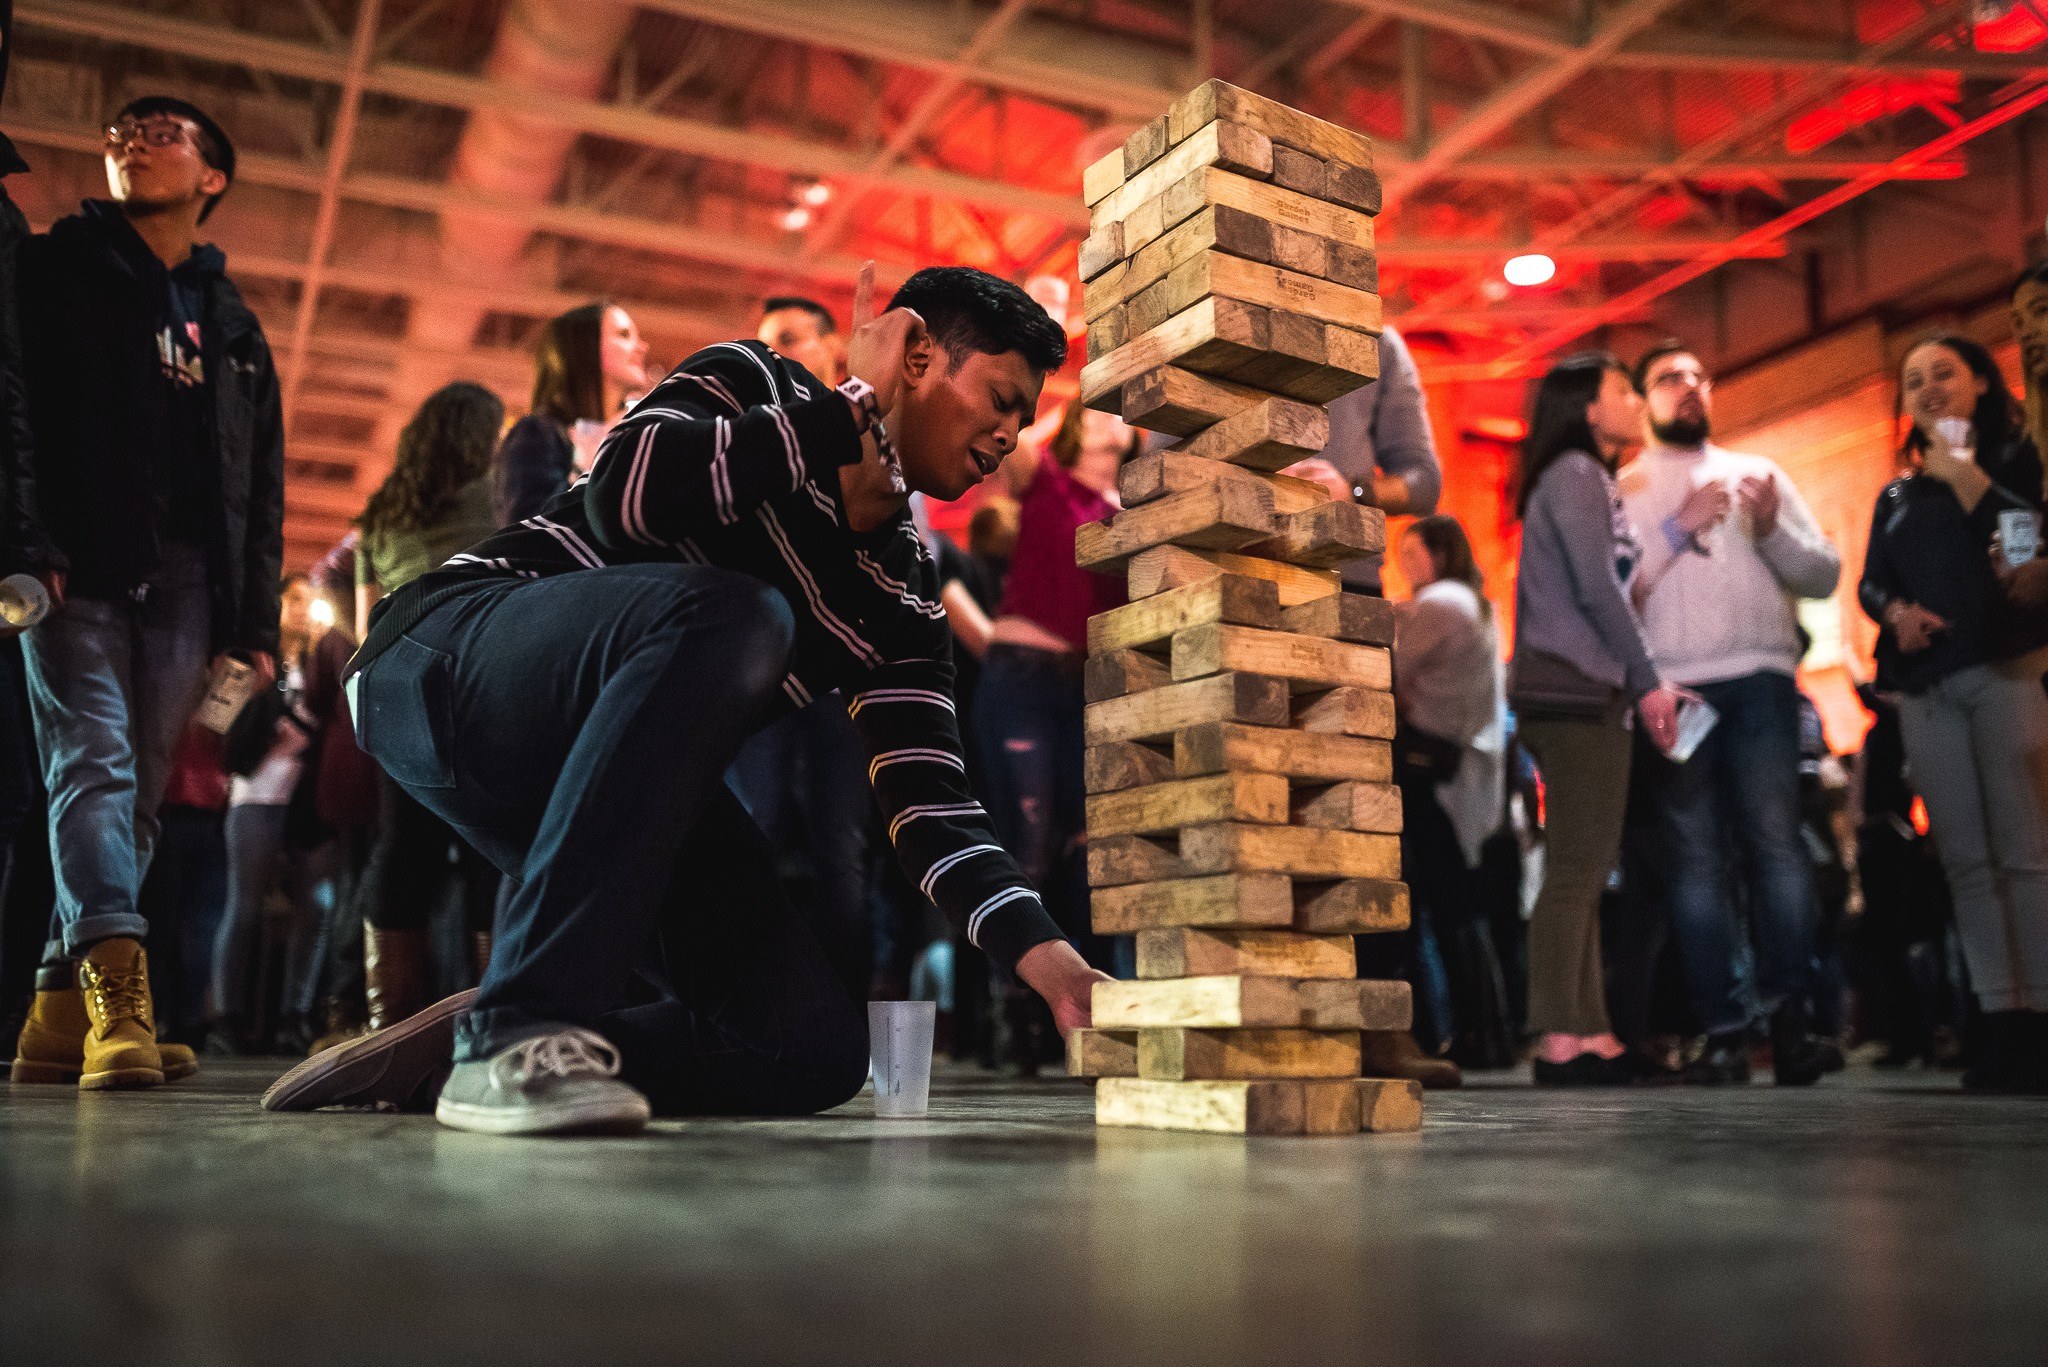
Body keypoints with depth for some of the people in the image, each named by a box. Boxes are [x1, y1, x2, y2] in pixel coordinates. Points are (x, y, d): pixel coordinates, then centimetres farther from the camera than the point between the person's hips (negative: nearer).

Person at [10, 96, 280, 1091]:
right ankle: (117, 991, -29)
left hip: (186, 579, 4)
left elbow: (262, 486, 18)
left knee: (140, 788, 1)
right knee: (94, 760, -17)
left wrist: (256, 621, 9)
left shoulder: (233, 326, 23)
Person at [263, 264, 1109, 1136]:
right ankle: (518, 1029, -33)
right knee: (730, 620, -37)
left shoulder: (907, 598, 11)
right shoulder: (755, 384, -3)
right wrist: (850, 405, -14)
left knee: (814, 1047, -10)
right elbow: (626, 494, -24)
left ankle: (452, 1046, 0)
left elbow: (928, 796, 1)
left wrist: (1041, 950, -14)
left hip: (609, 776, 6)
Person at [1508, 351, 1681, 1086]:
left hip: (1583, 689, 10)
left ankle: (1589, 1033, 9)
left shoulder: (1591, 479, 26)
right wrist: (1648, 681, -9)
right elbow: (1597, 587, -12)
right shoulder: (1574, 474, -4)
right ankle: (1560, 1039, -12)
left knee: (1582, 870, 7)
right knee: (1576, 867, -12)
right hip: (1572, 688, -10)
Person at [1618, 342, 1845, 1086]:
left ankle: (1789, 1020, -8)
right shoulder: (1624, 487, 14)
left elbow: (1824, 576, 14)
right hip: (1672, 687, -1)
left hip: (1761, 679, 1)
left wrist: (1773, 528, -3)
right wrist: (1679, 528, -6)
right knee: (1696, 857, -4)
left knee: (1777, 842, -11)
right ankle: (1723, 1031, -2)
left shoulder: (1758, 474, 22)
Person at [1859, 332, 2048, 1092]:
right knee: (1965, 861, 0)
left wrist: (1964, 476, -3)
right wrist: (1895, 611, -6)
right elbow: (1870, 580, 15)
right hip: (1925, 687, 5)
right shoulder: (1895, 495, 24)